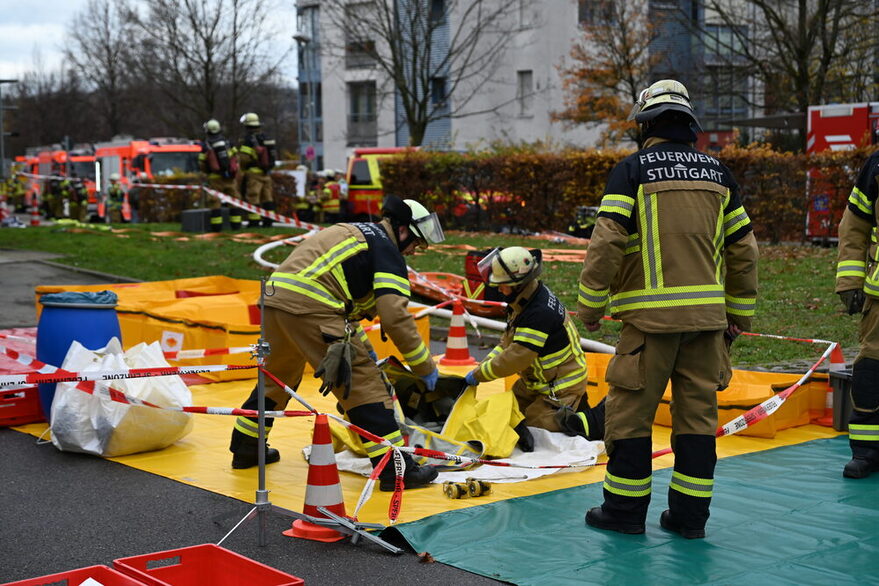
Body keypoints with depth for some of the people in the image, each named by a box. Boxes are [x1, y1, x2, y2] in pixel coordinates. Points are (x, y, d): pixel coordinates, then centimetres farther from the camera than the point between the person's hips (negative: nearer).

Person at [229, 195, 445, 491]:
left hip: (274, 299, 9)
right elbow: (395, 316, -9)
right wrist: (426, 367, -1)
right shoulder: (387, 252, 2)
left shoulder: (353, 234, 29)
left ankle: (245, 449, 41)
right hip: (309, 310, -9)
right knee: (363, 383, -5)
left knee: (277, 377, 28)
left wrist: (363, 346, 36)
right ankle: (394, 468, -6)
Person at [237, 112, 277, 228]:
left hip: (253, 174, -7)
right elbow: (274, 155, 17)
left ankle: (254, 221, -7)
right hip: (266, 173, 7)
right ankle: (268, 221, 12)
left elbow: (243, 159, -16)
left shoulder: (248, 141, -12)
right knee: (267, 197, 11)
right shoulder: (266, 139, 12)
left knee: (252, 198, -5)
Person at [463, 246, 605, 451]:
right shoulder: (526, 300, 0)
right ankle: (573, 405, 21)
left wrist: (478, 375, -19)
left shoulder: (539, 313, -32)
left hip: (561, 386, -10)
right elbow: (509, 342, 10)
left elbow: (515, 359, -30)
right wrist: (484, 364, 1)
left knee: (533, 425, -10)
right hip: (539, 380, 10)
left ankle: (601, 418, -3)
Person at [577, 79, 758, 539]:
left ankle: (625, 508, 11)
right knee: (698, 411, 10)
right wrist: (739, 314, 21)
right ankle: (690, 513, 14)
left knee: (631, 411, 5)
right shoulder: (717, 173, 11)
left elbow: (607, 243, -11)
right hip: (707, 314, 5)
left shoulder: (632, 170, -4)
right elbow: (743, 248, 13)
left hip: (651, 315, -5)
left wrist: (590, 306, -2)